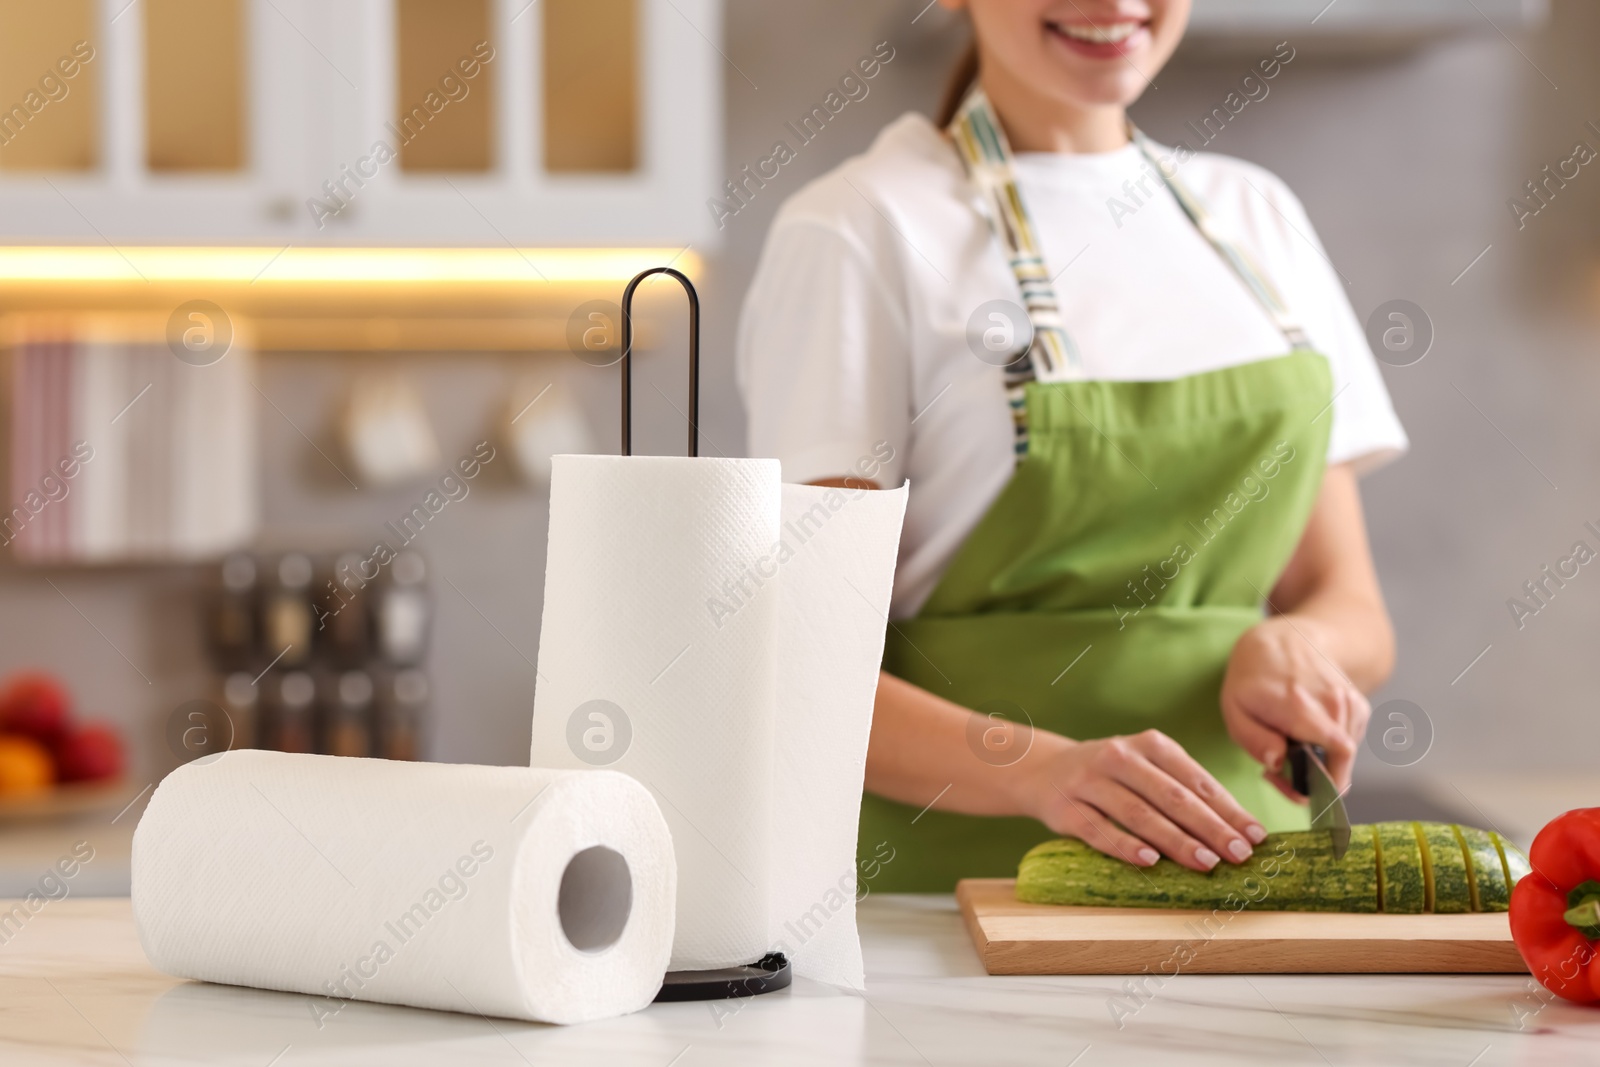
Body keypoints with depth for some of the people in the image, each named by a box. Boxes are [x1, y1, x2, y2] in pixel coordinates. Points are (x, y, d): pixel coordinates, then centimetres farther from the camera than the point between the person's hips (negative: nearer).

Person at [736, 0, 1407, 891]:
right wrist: (1043, 767, -26)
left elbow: (1352, 609, 15)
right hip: (958, 874, -6)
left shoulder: (1258, 217, 15)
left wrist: (1292, 646, -8)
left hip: (1239, 866, 6)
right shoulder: (860, 233, -2)